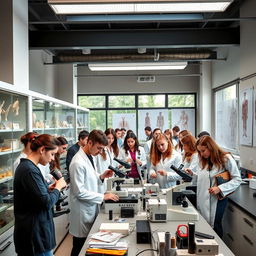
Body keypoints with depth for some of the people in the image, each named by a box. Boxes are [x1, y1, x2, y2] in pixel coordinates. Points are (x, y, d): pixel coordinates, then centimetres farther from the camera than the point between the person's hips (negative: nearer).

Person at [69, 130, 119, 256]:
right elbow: (79, 192, -23)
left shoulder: (90, 157, 6)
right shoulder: (78, 162, -23)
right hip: (83, 212, -8)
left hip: (92, 209, 9)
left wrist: (101, 177, -2)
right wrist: (103, 197, -21)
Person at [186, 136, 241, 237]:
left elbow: (237, 179, -8)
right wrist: (192, 174, -1)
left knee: (214, 226, 1)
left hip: (217, 199, -5)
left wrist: (219, 189, -17)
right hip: (202, 199, 5)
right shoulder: (203, 161, 12)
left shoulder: (226, 159, -8)